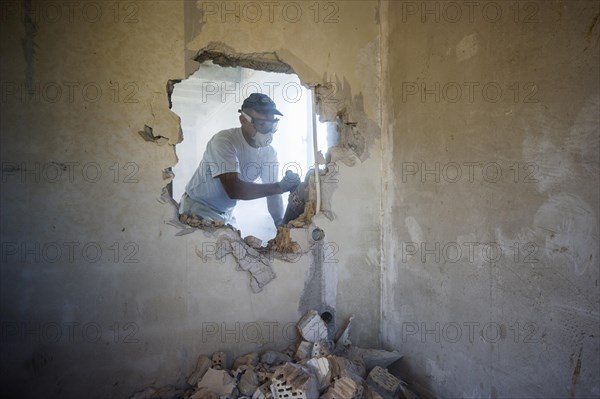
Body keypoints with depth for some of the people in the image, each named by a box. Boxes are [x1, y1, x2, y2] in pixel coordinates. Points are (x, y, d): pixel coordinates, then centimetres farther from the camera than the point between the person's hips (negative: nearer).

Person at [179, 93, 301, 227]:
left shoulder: (269, 152, -7)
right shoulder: (224, 140, -27)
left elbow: (271, 190, -5)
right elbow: (233, 189, -38)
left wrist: (280, 222, -22)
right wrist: (281, 186, -37)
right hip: (198, 211, -5)